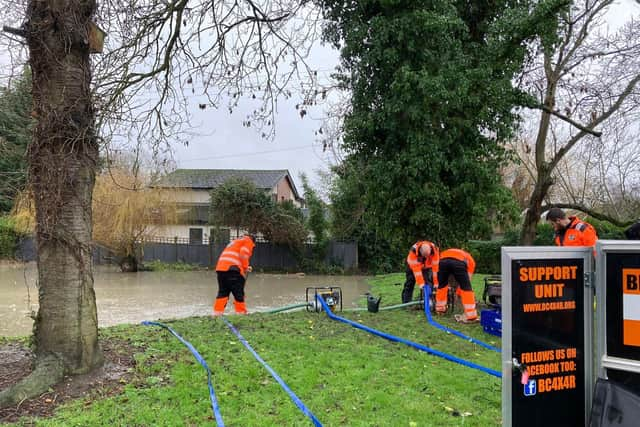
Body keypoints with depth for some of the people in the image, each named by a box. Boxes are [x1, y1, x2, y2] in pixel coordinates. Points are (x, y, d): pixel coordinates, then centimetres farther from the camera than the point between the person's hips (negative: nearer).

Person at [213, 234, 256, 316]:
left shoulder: (235, 242, 36)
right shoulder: (248, 241, 12)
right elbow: (243, 254, -7)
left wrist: (244, 268, 23)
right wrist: (245, 268, 2)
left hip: (220, 268, 8)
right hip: (232, 269, -8)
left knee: (222, 292, 11)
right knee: (239, 293, -2)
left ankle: (217, 313, 7)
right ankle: (241, 313, -2)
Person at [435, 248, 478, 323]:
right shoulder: (470, 260, 37)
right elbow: (467, 278, 35)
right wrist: (459, 292, 45)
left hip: (443, 261, 3)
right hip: (459, 262, -3)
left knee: (442, 285, 26)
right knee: (466, 287, 10)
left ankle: (440, 309, 39)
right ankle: (471, 316, 7)